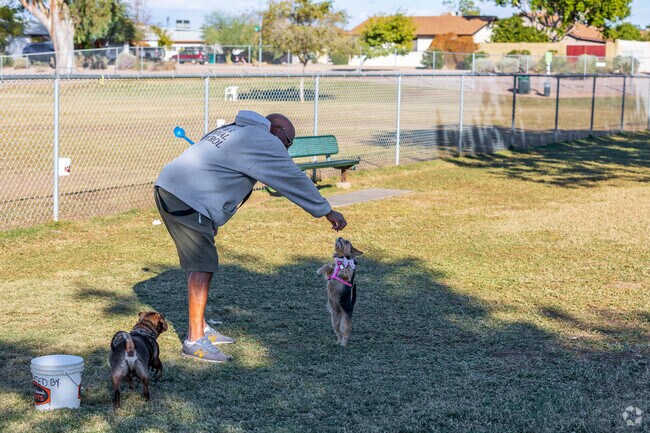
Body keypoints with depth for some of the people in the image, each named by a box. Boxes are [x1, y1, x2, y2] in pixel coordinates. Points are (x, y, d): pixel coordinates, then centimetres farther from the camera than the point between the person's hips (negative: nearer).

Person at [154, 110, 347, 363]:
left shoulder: (237, 132, 26)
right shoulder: (264, 141, -5)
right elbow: (294, 180, -4)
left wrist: (211, 221, 31)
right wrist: (327, 212, 3)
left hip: (169, 190, 11)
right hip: (185, 199, -11)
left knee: (202, 264, 18)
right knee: (202, 266, -10)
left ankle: (200, 329, 25)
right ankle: (195, 341, -8)